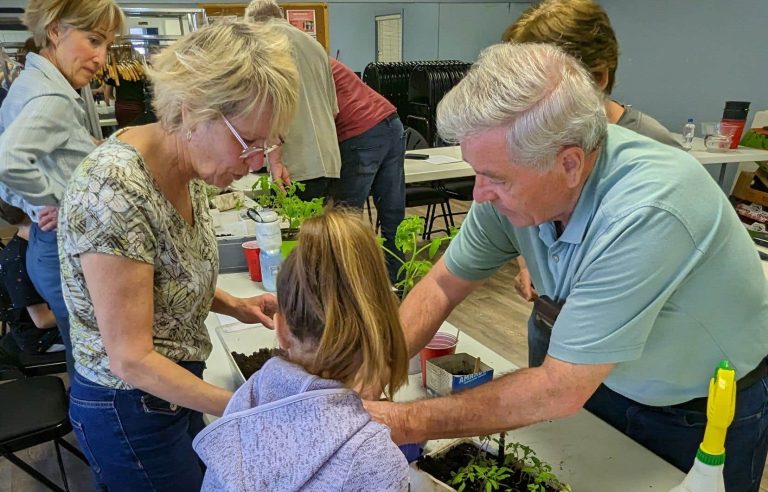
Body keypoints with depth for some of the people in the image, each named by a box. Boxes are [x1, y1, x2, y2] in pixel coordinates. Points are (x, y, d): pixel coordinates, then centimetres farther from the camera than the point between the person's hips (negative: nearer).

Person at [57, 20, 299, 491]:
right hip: (131, 412, -7)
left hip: (175, 390, 8)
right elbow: (131, 358, -27)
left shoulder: (187, 165, -7)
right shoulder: (114, 191, -31)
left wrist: (235, 305, -5)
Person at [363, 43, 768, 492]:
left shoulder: (645, 214, -39)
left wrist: (408, 424, -30)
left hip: (711, 414, -4)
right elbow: (444, 285, -10)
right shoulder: (516, 180, -21)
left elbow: (561, 390, -35)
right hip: (602, 382, 5)